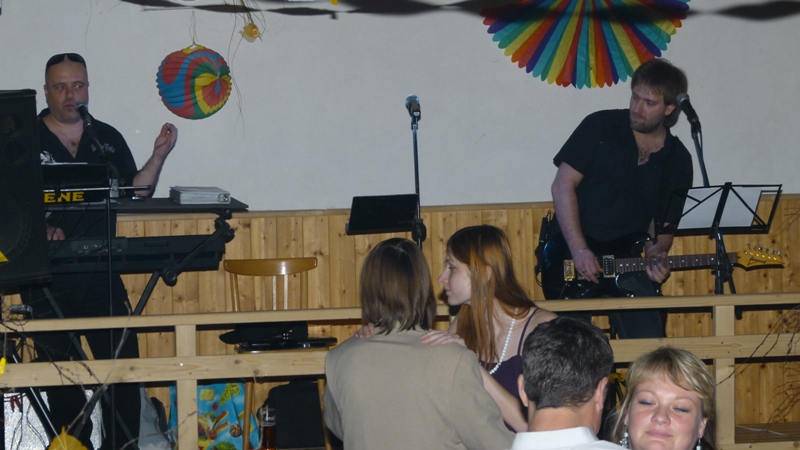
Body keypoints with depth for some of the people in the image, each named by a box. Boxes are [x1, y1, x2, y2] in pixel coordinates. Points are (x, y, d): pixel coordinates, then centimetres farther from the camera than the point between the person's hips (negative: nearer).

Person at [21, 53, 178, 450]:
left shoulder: (108, 139, 10)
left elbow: (134, 193, 13)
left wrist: (158, 157, -1)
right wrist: (39, 230, -20)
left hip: (101, 277, 2)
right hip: (47, 280, -2)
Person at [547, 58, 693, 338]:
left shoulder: (678, 161, 8)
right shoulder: (600, 127, 0)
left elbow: (663, 225, 11)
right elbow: (563, 184, -5)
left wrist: (656, 254, -13)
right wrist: (579, 250, -15)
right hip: (571, 258, -3)